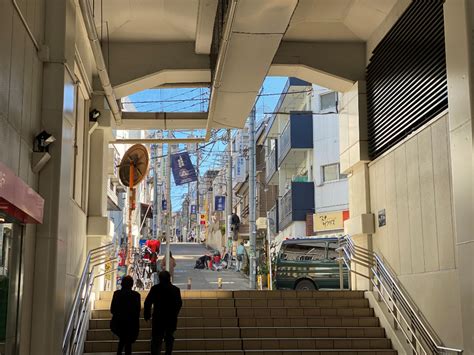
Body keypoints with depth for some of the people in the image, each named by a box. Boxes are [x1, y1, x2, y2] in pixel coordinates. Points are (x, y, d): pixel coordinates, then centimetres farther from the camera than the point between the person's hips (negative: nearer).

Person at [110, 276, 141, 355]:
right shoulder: (136, 295, -13)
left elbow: (112, 309, -5)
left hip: (118, 321, 2)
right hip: (130, 322, -2)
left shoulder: (117, 293, -8)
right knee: (128, 342, 10)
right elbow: (138, 310, -8)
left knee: (122, 339, 25)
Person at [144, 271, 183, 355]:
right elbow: (179, 304, 3)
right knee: (169, 337, 20)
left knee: (156, 339, 3)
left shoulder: (155, 289, -8)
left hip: (158, 318, -2)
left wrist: (147, 315, 3)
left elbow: (147, 302, -9)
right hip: (171, 319, 2)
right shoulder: (175, 290, -3)